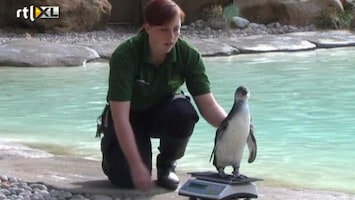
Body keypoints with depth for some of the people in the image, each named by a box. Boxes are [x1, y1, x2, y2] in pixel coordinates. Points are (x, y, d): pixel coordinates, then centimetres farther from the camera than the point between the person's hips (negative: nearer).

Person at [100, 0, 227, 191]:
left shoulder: (188, 55, -21)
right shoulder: (125, 55, -30)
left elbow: (208, 105, -21)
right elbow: (121, 117, -33)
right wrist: (136, 165, -40)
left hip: (162, 110, 3)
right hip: (130, 116, -2)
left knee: (184, 112, -32)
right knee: (129, 178, -23)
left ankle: (167, 165, -3)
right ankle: (111, 151, 15)